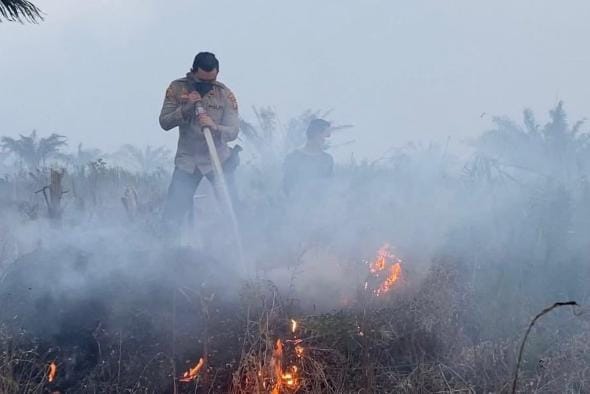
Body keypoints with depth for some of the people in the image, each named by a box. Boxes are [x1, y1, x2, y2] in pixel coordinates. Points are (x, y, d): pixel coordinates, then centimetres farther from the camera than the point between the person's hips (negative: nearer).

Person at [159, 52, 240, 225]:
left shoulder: (225, 95, -10)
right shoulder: (177, 88, -6)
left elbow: (233, 131, -15)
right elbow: (164, 123, -9)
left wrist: (214, 127, -36)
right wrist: (186, 108, -25)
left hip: (218, 159, -1)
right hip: (187, 160, 1)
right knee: (172, 213, -2)